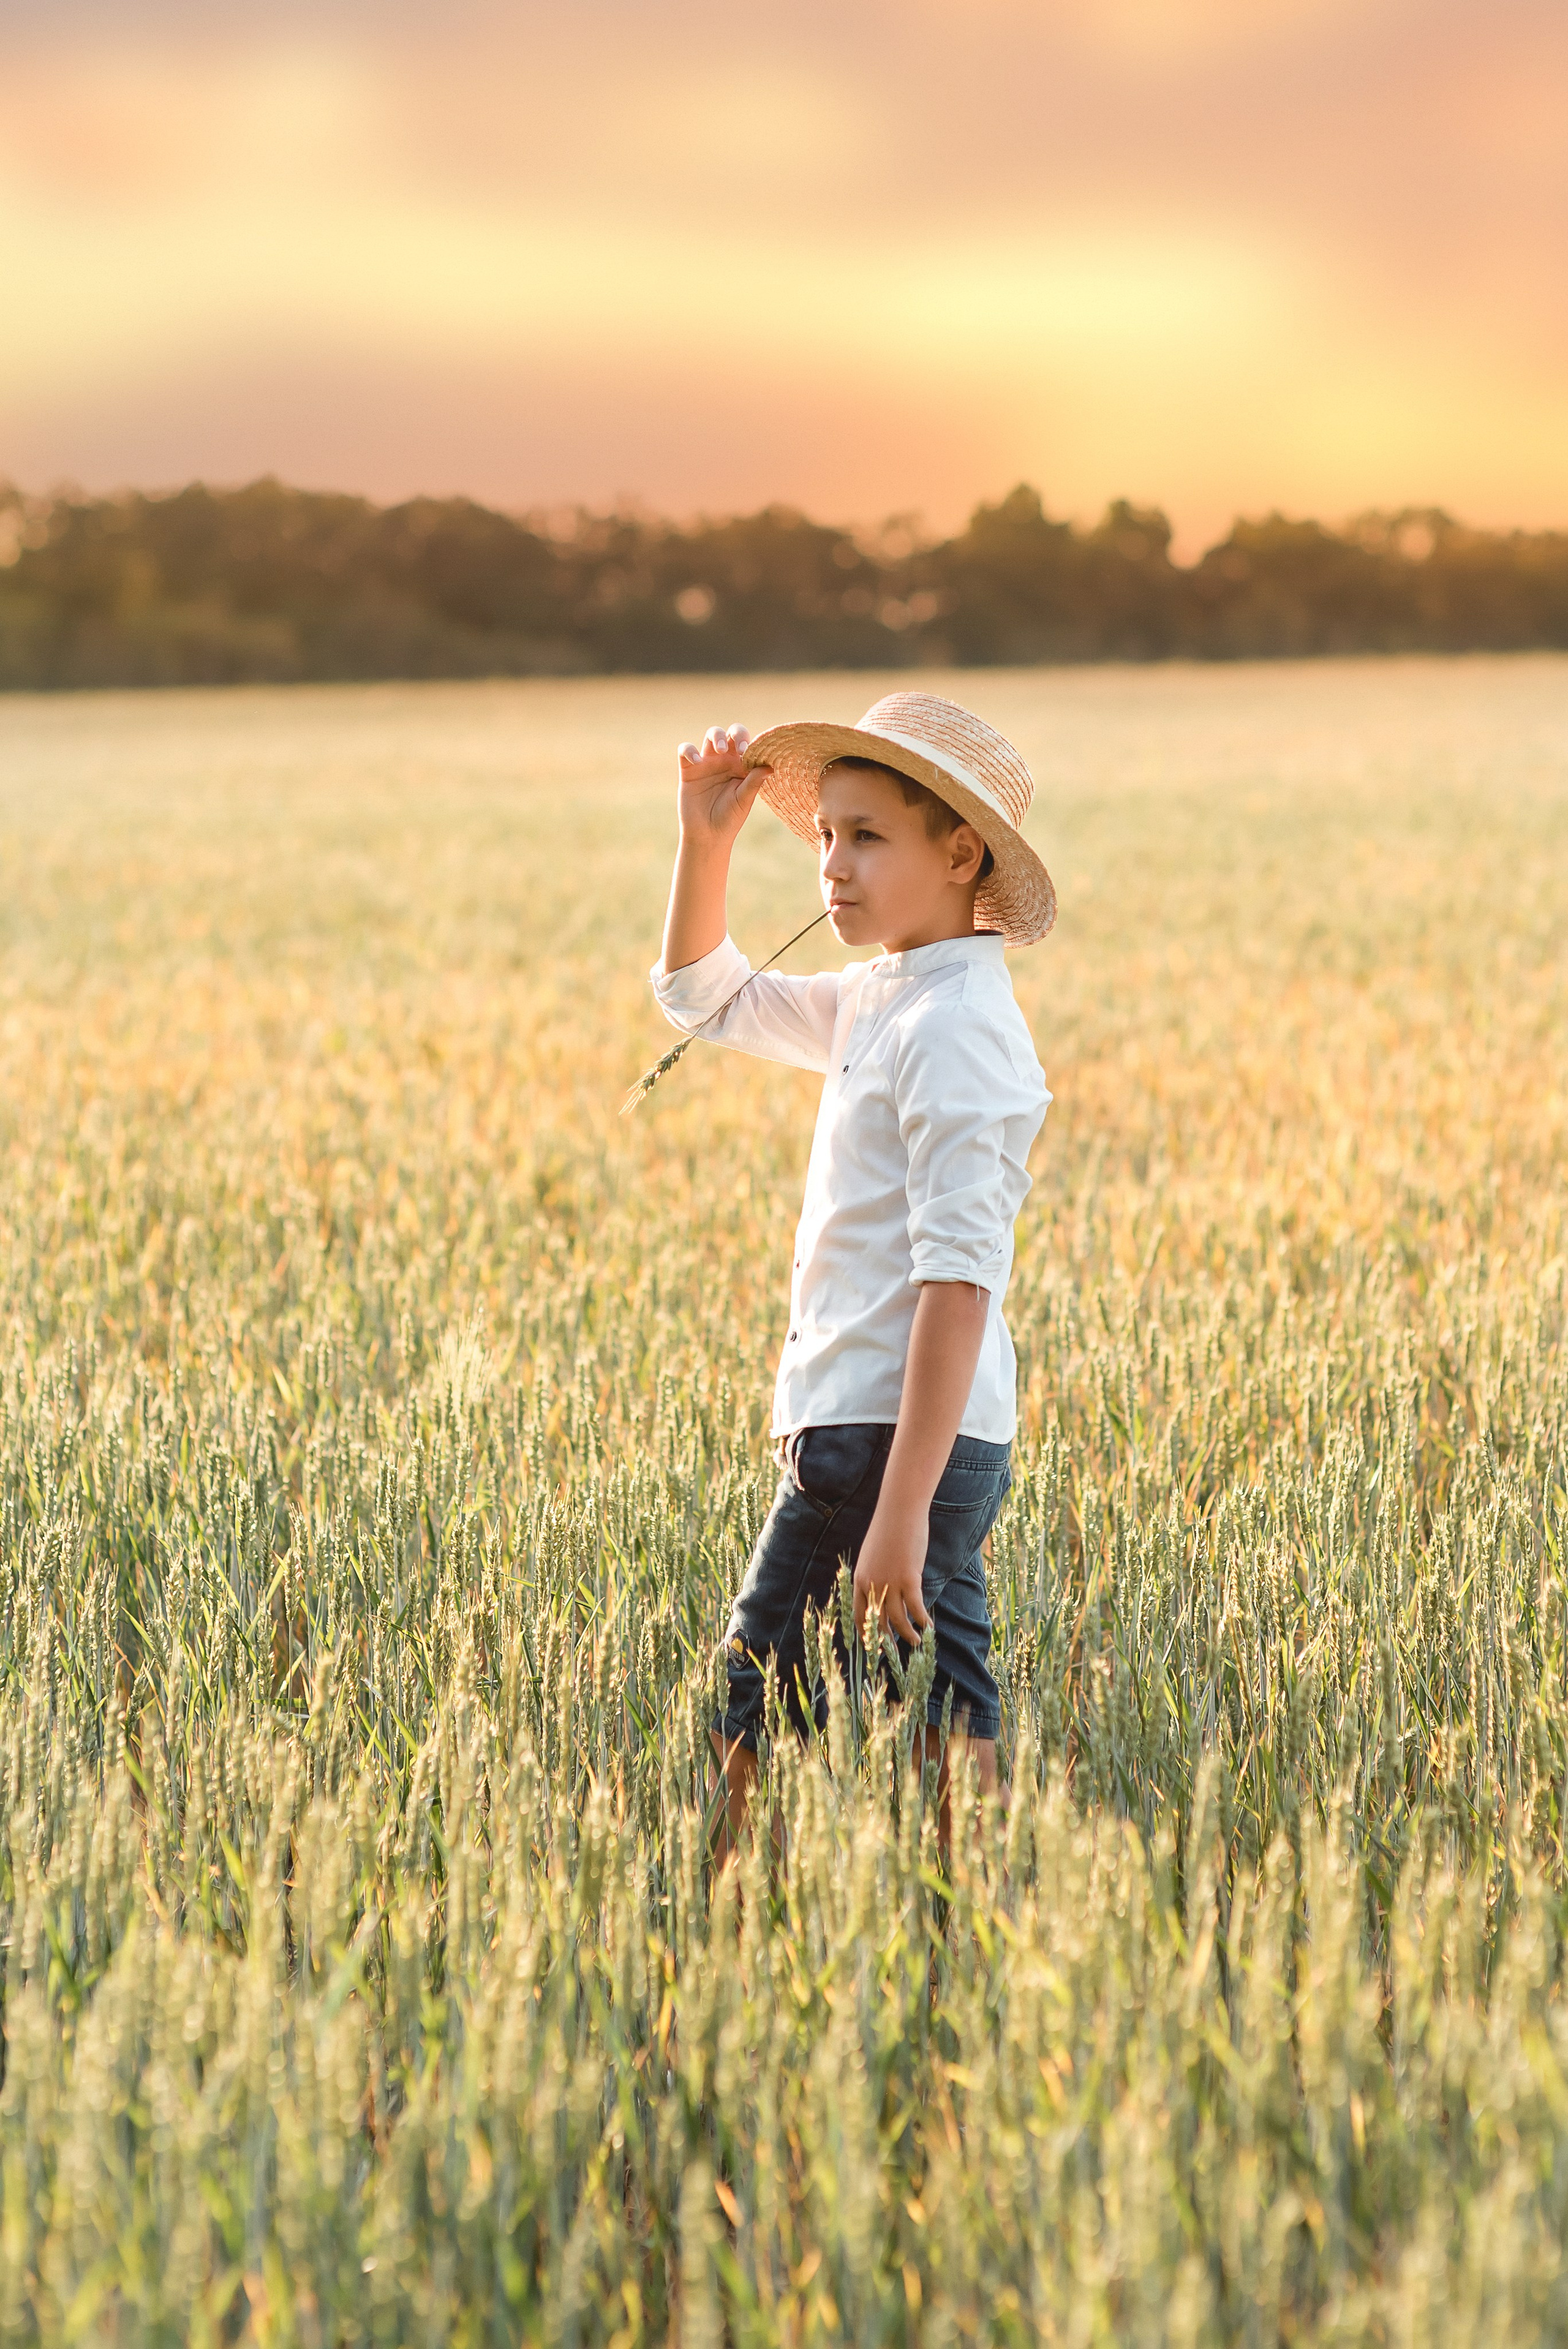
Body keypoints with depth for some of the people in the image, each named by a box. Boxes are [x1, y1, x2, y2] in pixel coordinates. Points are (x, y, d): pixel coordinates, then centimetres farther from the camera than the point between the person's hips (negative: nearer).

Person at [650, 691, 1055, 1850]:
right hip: (853, 1432, 10)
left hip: (903, 1438, -10)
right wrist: (707, 837, 16)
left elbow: (958, 1279, -22)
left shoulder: (955, 1027, -15)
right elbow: (706, 995, 32)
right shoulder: (876, 1003, 14)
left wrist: (902, 1509, -26)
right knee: (748, 1712, 10)